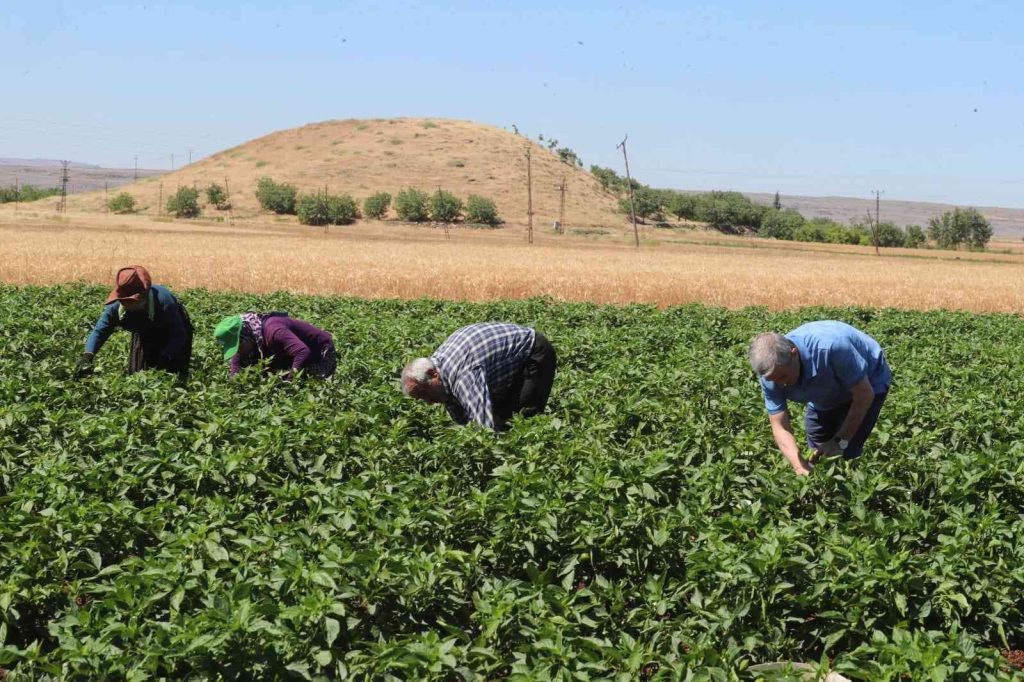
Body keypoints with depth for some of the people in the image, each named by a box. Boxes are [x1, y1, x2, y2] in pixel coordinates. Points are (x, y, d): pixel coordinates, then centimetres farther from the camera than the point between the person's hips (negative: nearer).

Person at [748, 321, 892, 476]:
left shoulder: (830, 348, -43)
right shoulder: (771, 371, -26)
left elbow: (864, 395, -30)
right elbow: (780, 427, -20)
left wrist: (840, 442, -23)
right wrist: (800, 466, -35)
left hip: (868, 380, -5)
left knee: (847, 453, -15)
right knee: (816, 448, 6)